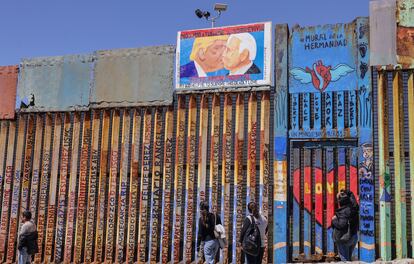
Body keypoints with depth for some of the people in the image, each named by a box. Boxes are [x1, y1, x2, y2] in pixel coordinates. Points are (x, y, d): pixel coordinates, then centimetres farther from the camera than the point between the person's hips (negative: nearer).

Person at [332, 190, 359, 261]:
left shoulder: (343, 211, -23)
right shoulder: (353, 208, 0)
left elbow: (341, 225, -29)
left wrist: (334, 220, -14)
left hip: (344, 239, -8)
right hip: (354, 237, 8)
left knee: (345, 259, 2)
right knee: (348, 259, 22)